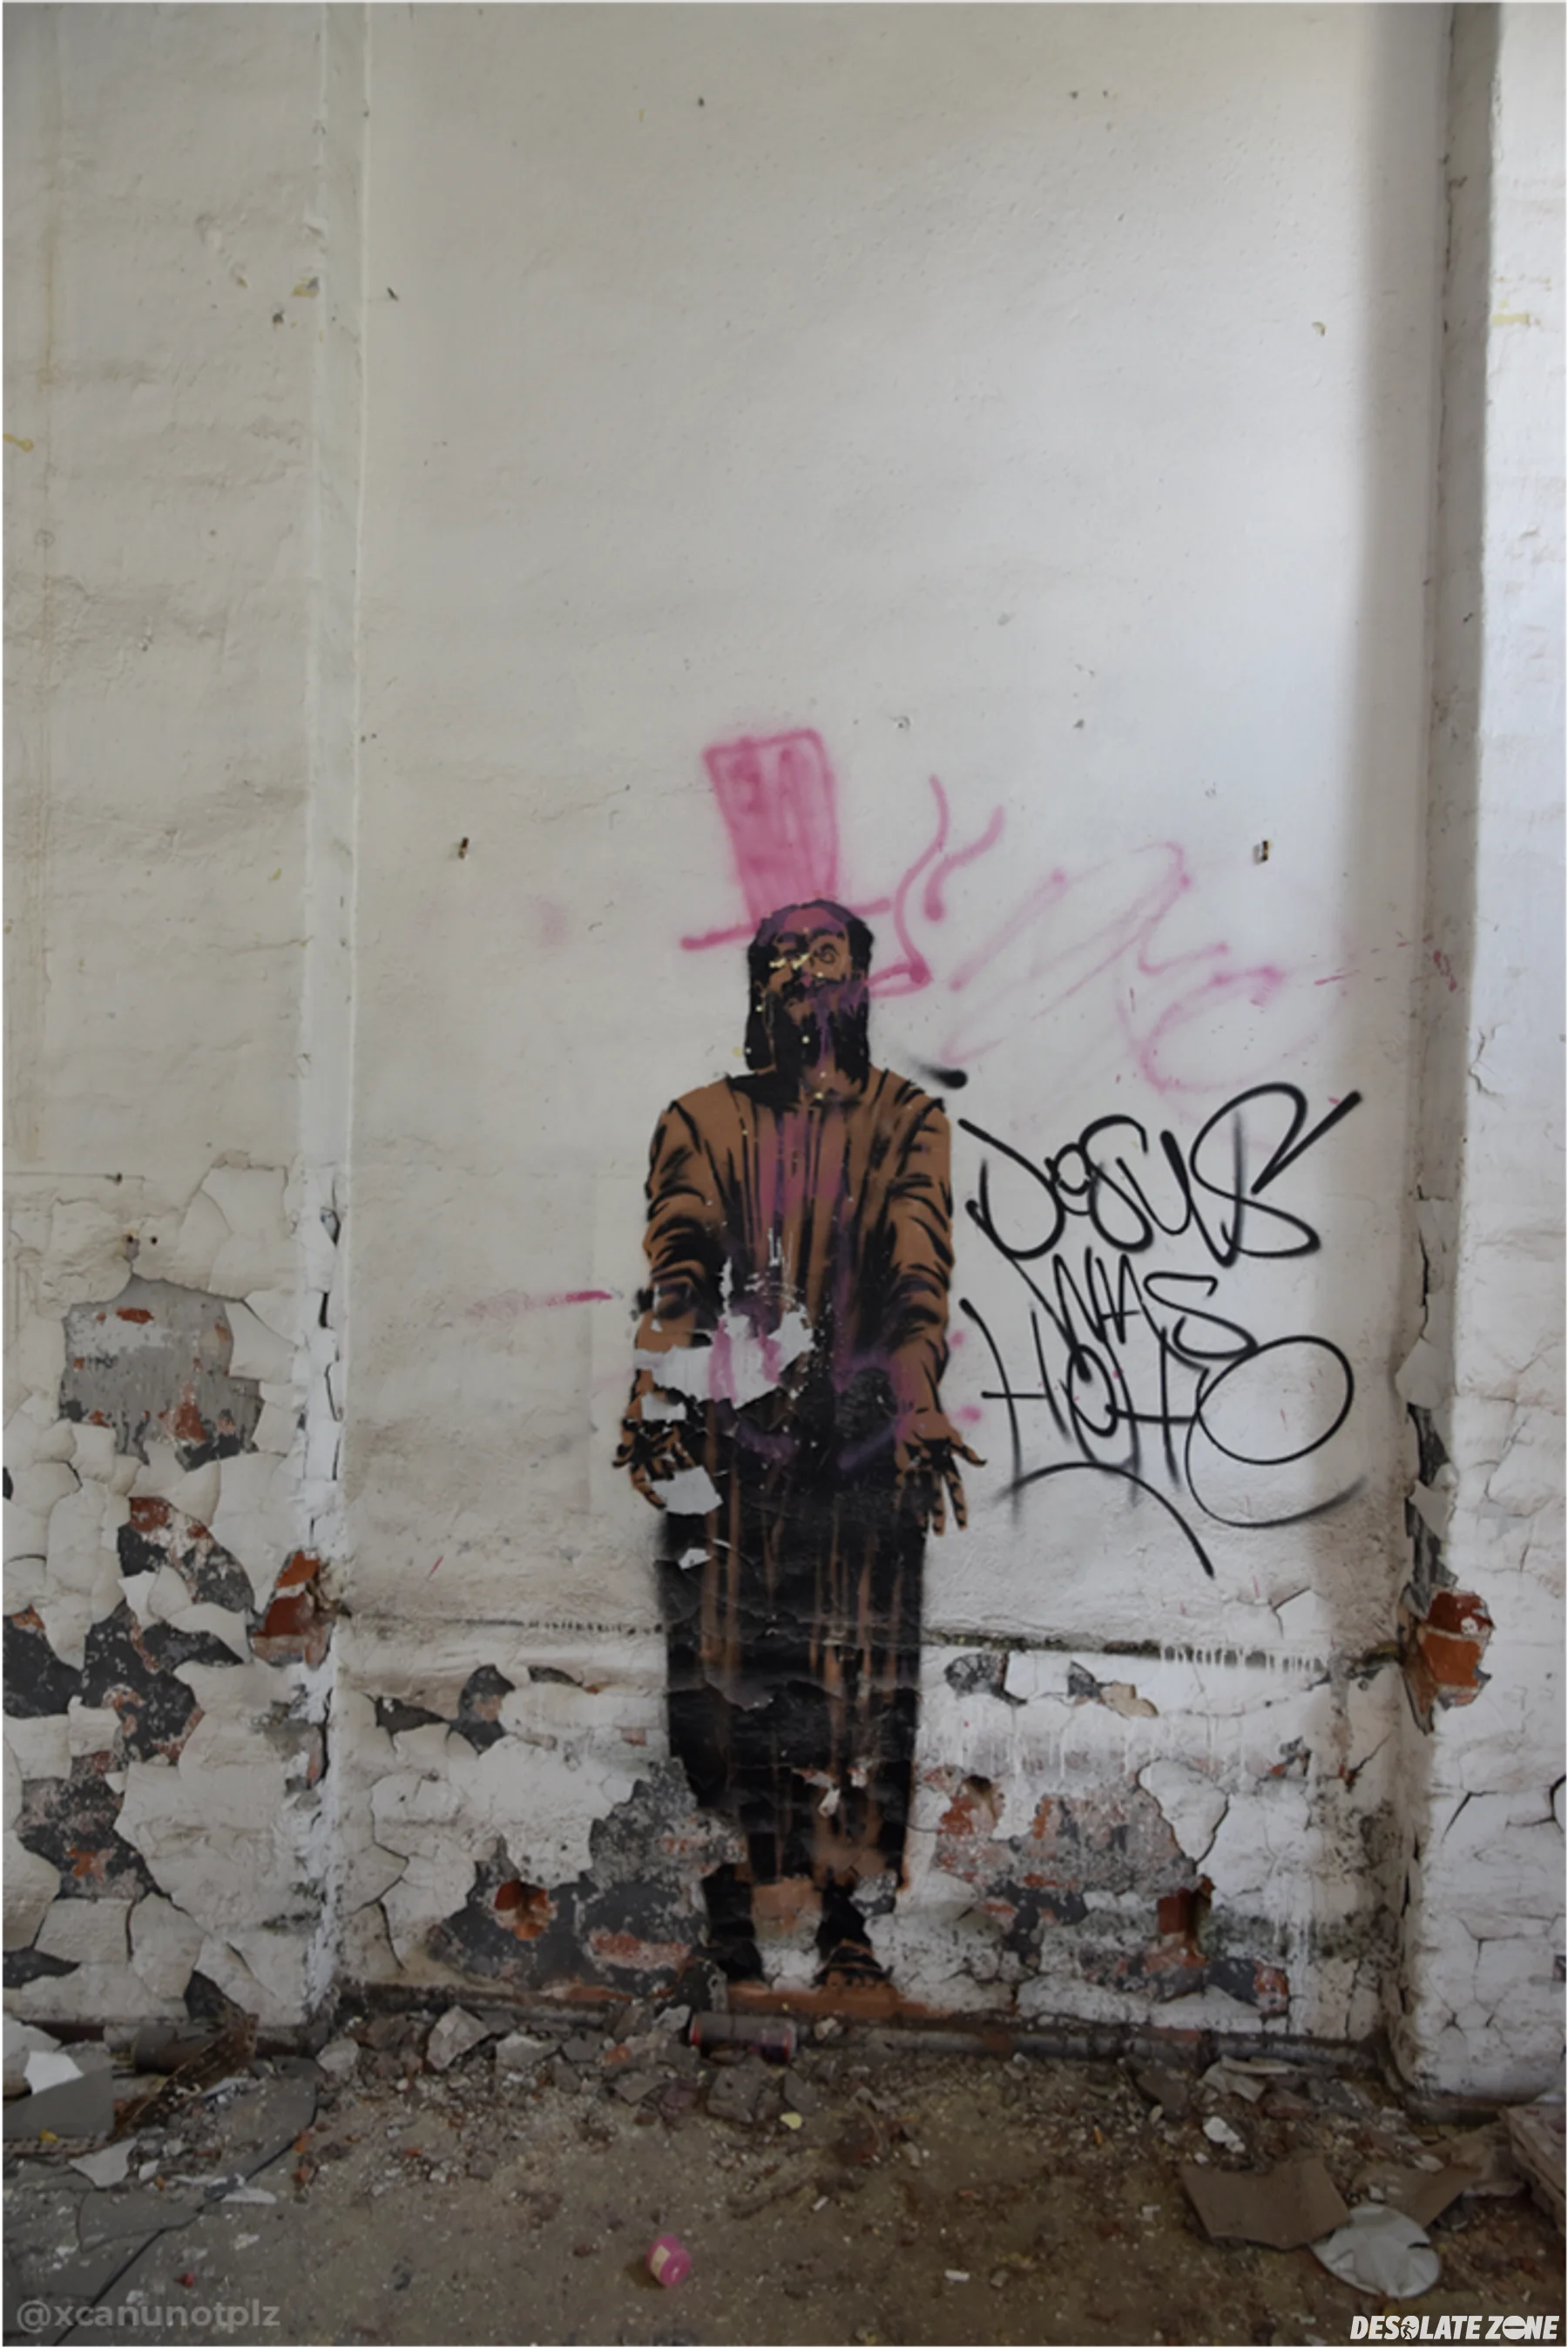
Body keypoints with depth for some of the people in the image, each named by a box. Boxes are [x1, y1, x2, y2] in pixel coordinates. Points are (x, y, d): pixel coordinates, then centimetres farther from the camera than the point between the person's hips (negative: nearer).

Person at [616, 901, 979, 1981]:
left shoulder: (907, 1118, 8)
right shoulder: (703, 1120, 10)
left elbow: (919, 1270, -5)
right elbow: (677, 1264, -3)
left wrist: (917, 1402, -21)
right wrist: (659, 1399, -19)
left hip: (860, 1430, 0)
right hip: (731, 1432, 1)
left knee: (860, 1670, 4)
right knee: (722, 1663, 4)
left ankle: (844, 1905, 20)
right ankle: (729, 1897, 20)